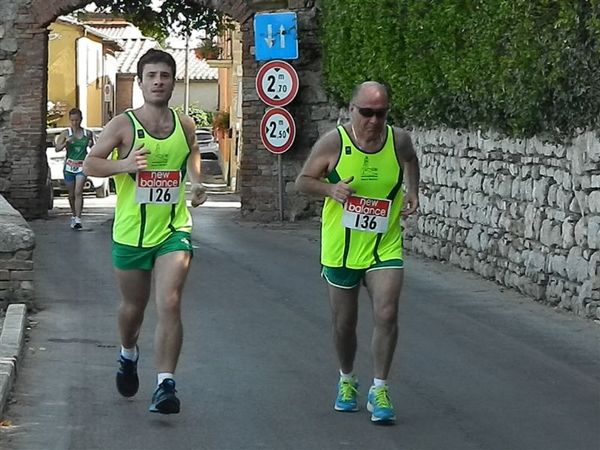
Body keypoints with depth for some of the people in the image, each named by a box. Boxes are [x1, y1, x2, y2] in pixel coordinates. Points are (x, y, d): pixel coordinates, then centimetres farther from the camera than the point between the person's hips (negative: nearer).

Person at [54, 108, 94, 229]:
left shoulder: (88, 133, 3)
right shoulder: (66, 133, -1)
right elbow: (57, 149, -10)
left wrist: (91, 144, -5)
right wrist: (66, 142, -27)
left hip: (82, 166, -1)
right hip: (69, 166, 1)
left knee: (78, 192, -16)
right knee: (71, 194, 10)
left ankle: (78, 219, -21)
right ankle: (74, 215, 31)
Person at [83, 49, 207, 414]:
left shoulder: (185, 125, 2)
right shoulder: (124, 124, -9)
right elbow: (90, 163, -8)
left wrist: (196, 181, 6)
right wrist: (124, 165, -26)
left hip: (174, 231, 1)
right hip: (131, 233, -1)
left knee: (169, 305, -16)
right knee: (133, 307, 17)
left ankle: (166, 384, -15)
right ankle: (129, 354, 49)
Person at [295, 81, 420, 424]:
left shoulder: (399, 141, -6)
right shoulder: (334, 143, -12)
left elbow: (411, 162, 19)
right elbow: (303, 181, -3)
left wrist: (412, 192, 3)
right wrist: (330, 189, -22)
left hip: (384, 246, 0)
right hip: (341, 246, 0)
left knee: (387, 315, -15)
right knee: (344, 322, 12)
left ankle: (379, 390, -2)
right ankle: (347, 380, 37)